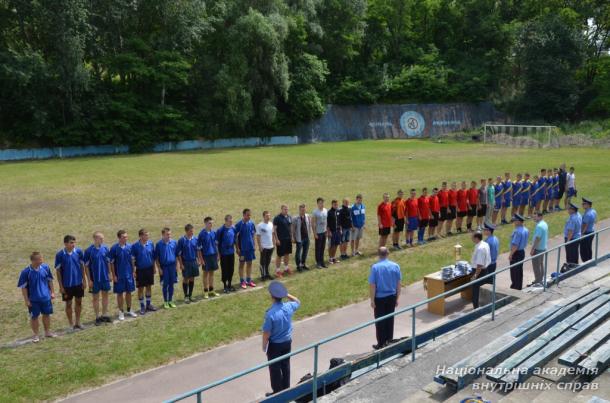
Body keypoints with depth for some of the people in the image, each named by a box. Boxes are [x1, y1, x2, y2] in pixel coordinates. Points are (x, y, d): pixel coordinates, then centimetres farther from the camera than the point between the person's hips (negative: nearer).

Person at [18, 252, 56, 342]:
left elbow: (50, 280, 4)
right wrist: (26, 300, -9)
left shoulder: (45, 267, -10)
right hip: (33, 300, -3)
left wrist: (52, 292, 8)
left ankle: (47, 332, 34)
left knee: (47, 314, 16)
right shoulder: (25, 272, -19)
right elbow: (23, 287, -11)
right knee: (34, 317, 11)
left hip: (46, 297, 3)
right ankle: (35, 335, 28)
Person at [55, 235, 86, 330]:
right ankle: (71, 324, 23)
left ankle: (77, 322, 28)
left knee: (79, 302, 13)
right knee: (69, 304, 9)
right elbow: (58, 271, -7)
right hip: (67, 284, -3)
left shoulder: (78, 251, -7)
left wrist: (84, 280, 2)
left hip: (78, 282, 3)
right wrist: (61, 286, -7)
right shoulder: (60, 255, -14)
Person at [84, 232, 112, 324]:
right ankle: (97, 317, 20)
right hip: (95, 279, -3)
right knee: (96, 297, 8)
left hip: (105, 277, 4)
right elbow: (86, 266, -8)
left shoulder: (105, 248, -3)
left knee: (105, 295, 12)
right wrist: (89, 280, -9)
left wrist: (109, 273, 5)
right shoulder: (89, 251, -13)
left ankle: (104, 315, 25)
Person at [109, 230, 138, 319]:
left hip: (129, 274, 3)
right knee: (120, 293, 7)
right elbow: (111, 263, -7)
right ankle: (121, 312, 19)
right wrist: (114, 275, -8)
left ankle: (129, 310, 26)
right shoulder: (114, 248, -12)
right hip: (119, 275, -3)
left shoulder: (129, 246, -3)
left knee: (129, 292, 12)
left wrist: (134, 271, 5)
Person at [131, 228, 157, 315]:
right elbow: (133, 259, -7)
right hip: (140, 270, -3)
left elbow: (153, 257, 5)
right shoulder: (135, 246, -13)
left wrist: (154, 268, 7)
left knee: (149, 287, 13)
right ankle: (142, 307, 19)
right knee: (140, 288, 7)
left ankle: (148, 304, 28)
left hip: (149, 269, 3)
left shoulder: (151, 244, -5)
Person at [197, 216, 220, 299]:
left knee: (212, 273, 13)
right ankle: (205, 291, 16)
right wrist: (201, 259, -13)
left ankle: (211, 290, 24)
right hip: (206, 256, -4)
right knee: (206, 273, 6)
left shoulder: (214, 232, 1)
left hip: (213, 255, 5)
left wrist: (217, 255, 10)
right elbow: (198, 248, -11)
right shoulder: (202, 234, -13)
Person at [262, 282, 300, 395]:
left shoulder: (270, 313, -30)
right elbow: (298, 302, 12)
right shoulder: (289, 307, -13)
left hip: (275, 344, -5)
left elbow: (266, 333, -22)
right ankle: (286, 389, 36)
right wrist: (287, 294, 1)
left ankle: (277, 392, 24)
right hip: (287, 341, 6)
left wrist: (264, 346, -6)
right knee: (286, 365, 21)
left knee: (275, 368, 11)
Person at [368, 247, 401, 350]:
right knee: (390, 319, 15)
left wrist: (372, 300, -4)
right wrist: (397, 298, 10)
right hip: (391, 297, 3)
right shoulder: (395, 266, -5)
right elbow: (398, 284, 0)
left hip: (379, 298, -3)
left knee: (380, 321, 8)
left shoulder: (375, 267, -15)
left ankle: (381, 344, 13)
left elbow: (372, 285, -13)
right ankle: (389, 341, 25)